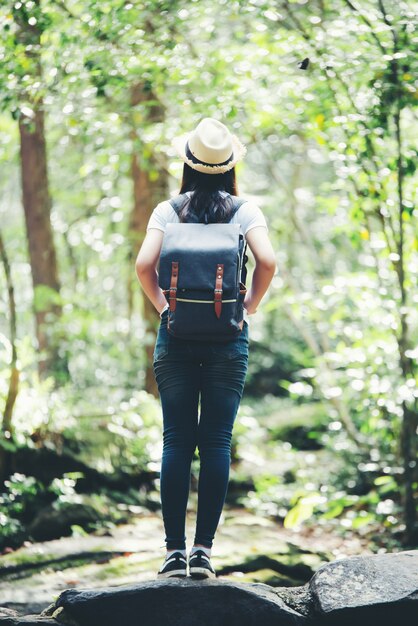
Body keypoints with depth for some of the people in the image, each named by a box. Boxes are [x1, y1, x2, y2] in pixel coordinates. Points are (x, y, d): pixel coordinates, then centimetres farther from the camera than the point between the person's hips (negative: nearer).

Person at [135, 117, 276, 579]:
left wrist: (163, 306, 5)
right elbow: (267, 262, -13)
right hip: (228, 337, -1)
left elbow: (144, 265, -9)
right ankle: (203, 549, 0)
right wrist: (249, 307, 0)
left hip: (176, 335, 1)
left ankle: (174, 550, 2)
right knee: (216, 442, 2)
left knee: (176, 441, 3)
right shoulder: (245, 211, 1)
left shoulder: (167, 211, 3)